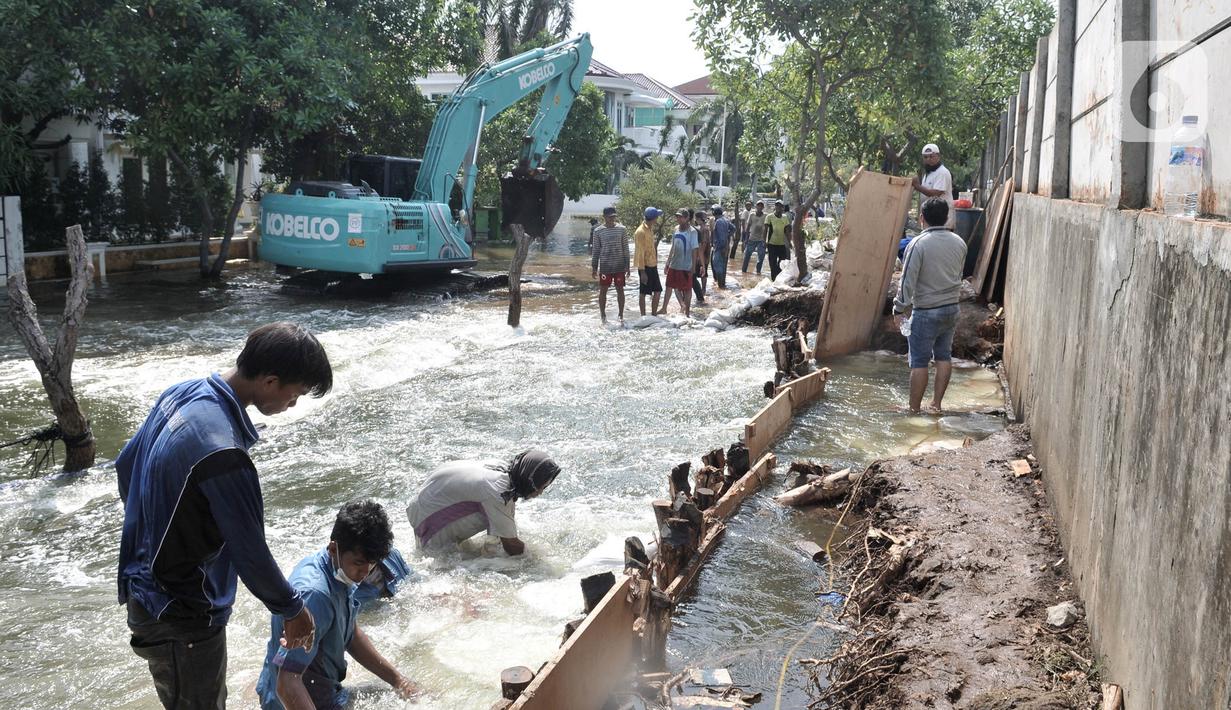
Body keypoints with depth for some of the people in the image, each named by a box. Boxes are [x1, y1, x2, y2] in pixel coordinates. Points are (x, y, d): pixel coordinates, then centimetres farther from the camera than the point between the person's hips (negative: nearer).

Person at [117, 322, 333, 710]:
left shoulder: (181, 394, -5)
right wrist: (292, 609, -7)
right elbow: (249, 552, -23)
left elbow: (125, 466, 11)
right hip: (182, 619, -9)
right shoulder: (223, 453, -33)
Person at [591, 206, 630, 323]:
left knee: (620, 290, 4)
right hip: (605, 266, 0)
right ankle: (603, 315, 11)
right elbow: (596, 250, 6)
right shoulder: (598, 231, 2)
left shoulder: (621, 229, 2)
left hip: (619, 266, 0)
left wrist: (627, 265, 1)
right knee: (603, 290, 2)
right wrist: (594, 267, 3)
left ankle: (621, 315, 13)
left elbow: (625, 248, 5)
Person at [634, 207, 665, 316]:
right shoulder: (641, 232, -18)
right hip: (645, 267, -9)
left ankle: (654, 314, 19)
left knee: (657, 291, 10)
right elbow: (640, 253, -20)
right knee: (644, 293, 0)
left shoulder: (650, 229, 10)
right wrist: (642, 271, -21)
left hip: (652, 265, 9)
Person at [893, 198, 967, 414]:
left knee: (919, 362, 1)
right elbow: (959, 276, 13)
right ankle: (936, 403, 21)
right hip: (952, 309, 6)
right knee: (944, 356, 15)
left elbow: (908, 281, -18)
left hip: (926, 312, -6)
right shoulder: (959, 243, 2)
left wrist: (899, 309, -9)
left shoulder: (918, 244, -17)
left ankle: (914, 410, 6)